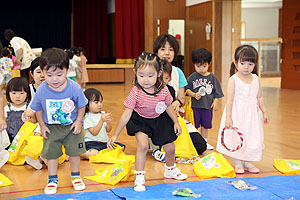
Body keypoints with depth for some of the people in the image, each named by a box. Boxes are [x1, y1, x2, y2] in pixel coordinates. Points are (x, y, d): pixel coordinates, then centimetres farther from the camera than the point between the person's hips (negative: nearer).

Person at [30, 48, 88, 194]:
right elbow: (38, 109, -2)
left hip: (72, 126, 0)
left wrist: (78, 122, -11)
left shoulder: (74, 88, -22)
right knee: (51, 153, 5)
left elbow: (81, 106, -6)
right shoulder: (41, 90, -19)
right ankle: (52, 179, 24)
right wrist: (42, 125, -3)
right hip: (52, 127, 1)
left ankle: (75, 176, 31)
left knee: (75, 151, 9)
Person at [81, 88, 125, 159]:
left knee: (121, 147, -7)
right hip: (92, 143, -6)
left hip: (105, 141, 6)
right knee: (93, 153, -36)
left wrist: (108, 122, -12)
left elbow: (108, 130, 9)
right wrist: (102, 121, -25)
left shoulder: (102, 113, 8)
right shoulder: (87, 117, -10)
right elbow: (94, 133, -17)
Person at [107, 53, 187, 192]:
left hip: (159, 120, 3)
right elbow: (126, 115, -25)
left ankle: (170, 170, 41)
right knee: (142, 145, -26)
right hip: (140, 120, -3)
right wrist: (115, 135, -22)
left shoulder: (163, 91, -23)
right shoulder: (136, 93, -30)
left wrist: (176, 123, 3)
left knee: (170, 148, 8)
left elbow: (168, 107, -1)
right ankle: (139, 177, -8)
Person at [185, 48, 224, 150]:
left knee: (205, 126, 15)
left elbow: (217, 92, 5)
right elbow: (187, 90, -2)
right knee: (195, 126, 4)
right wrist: (194, 95, -17)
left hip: (208, 106, 2)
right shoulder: (192, 77, -3)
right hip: (195, 106, -1)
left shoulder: (212, 77, 0)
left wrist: (215, 101, -3)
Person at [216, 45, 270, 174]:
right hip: (237, 114, -5)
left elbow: (259, 97, 12)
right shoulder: (233, 79, -12)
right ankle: (237, 163, 16)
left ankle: (247, 162, 24)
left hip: (252, 114, 5)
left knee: (252, 137, 9)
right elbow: (230, 99, -14)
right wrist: (228, 117, -17)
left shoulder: (255, 79, 4)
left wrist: (264, 112, 13)